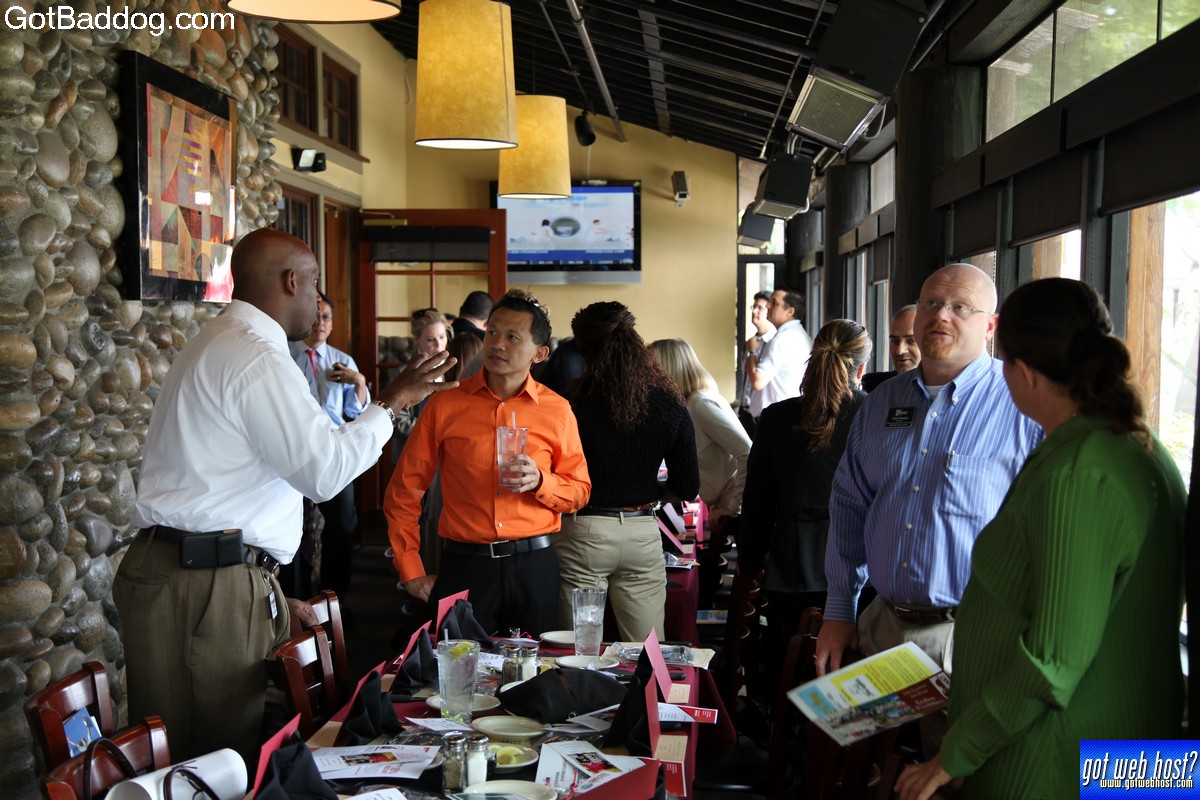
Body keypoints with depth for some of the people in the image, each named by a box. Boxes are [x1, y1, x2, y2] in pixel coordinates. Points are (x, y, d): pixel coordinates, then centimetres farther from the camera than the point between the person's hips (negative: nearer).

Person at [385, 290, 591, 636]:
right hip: (464, 567, -1)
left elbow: (579, 490, 8)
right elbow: (403, 491, 4)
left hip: (534, 567, 1)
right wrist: (411, 571, 0)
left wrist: (540, 481, -13)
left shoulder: (556, 410, 3)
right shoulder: (444, 406, 0)